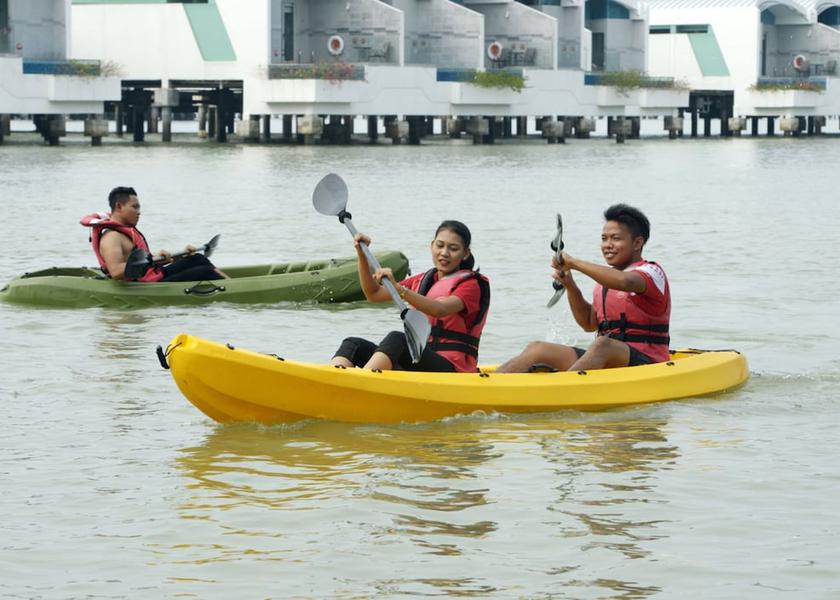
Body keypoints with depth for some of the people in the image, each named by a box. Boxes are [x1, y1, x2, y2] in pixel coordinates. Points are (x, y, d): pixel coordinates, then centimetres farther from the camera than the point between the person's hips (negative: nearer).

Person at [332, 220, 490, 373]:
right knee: (354, 344, -13)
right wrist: (362, 254, 7)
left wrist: (399, 289, -36)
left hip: (452, 369, -7)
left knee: (397, 339, -33)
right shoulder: (422, 281, 21)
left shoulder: (471, 284, -2)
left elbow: (440, 310, -23)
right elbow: (374, 294, 20)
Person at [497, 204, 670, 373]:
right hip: (604, 361, 8)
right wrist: (570, 286, 10)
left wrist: (573, 263, -22)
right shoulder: (606, 278, 21)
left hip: (645, 363, -7)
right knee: (537, 349, -8)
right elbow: (590, 324, 26)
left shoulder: (652, 272, -5)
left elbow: (624, 282, -29)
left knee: (602, 345, -39)